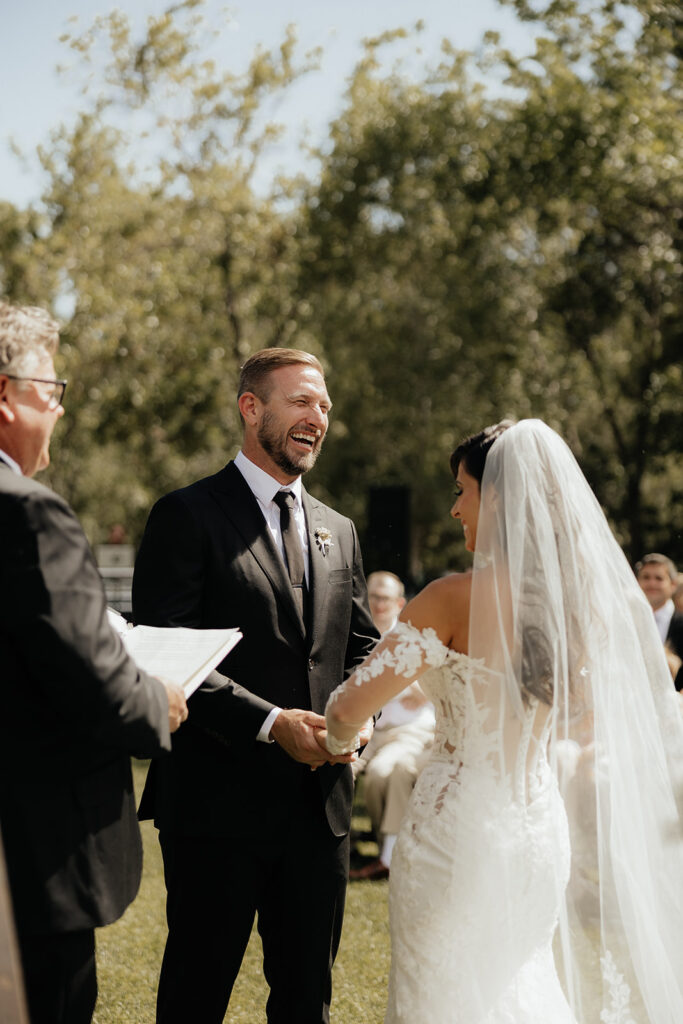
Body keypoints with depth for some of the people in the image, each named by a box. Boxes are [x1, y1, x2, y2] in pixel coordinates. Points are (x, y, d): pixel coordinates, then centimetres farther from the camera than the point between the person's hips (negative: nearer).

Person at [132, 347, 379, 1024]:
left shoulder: (338, 532, 16)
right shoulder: (187, 517, -5)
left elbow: (362, 648, 17)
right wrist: (270, 723, -20)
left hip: (319, 805, 6)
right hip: (219, 801, -6)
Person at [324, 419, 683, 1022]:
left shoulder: (457, 599, -17)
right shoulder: (584, 600, 0)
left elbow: (351, 707, -17)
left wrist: (338, 741, 3)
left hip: (459, 832, -6)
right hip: (544, 834, 6)